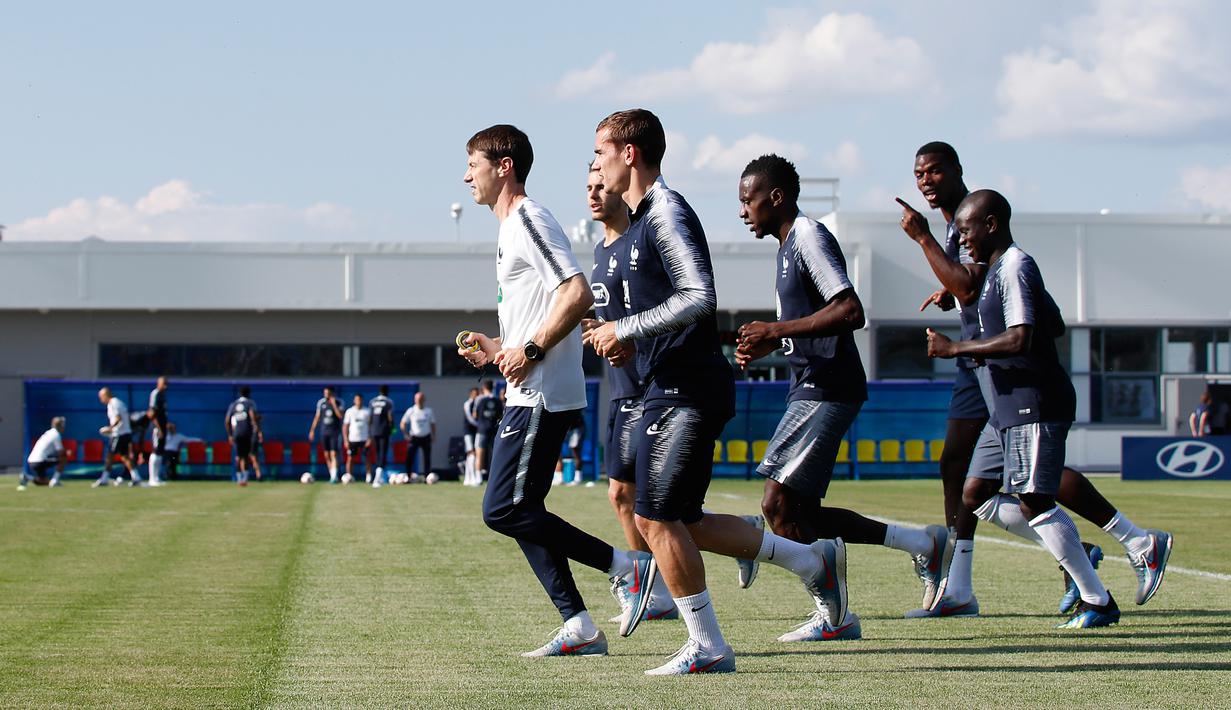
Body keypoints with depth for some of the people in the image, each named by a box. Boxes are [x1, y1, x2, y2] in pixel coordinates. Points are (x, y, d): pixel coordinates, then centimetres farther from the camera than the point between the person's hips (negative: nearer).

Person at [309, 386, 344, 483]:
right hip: (324, 431, 4)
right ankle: (332, 475, 14)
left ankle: (334, 476, -14)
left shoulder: (338, 402, -4)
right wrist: (312, 430, 8)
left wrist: (334, 404, -20)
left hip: (334, 431, -4)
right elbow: (317, 417, 11)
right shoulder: (321, 402, 5)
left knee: (333, 454, -12)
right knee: (326, 455, 5)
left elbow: (340, 416, -16)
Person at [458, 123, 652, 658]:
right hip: (528, 395, 11)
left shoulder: (528, 220, -11)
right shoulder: (512, 228, 21)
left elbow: (578, 296, -22)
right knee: (518, 512, 9)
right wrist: (497, 349, 17)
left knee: (502, 510, -12)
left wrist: (530, 351, -21)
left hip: (541, 395, -11)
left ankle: (627, 567, -8)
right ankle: (579, 627, 8)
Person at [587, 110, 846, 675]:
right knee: (675, 522, 10)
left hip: (688, 389, -10)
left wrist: (626, 329, -17)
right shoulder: (640, 219, 18)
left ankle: (706, 646, 0)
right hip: (672, 389, 10)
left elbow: (698, 297, -23)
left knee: (657, 517, -8)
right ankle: (813, 560, 18)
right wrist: (625, 340, 12)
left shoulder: (666, 213, -12)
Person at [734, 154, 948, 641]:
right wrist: (767, 344, 12)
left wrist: (777, 331, -21)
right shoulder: (790, 243, 18)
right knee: (798, 512, 7)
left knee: (778, 505, -10)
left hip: (826, 391, -10)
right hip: (812, 389, 10)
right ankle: (922, 544, 12)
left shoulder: (809, 238, -13)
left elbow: (850, 312, -24)